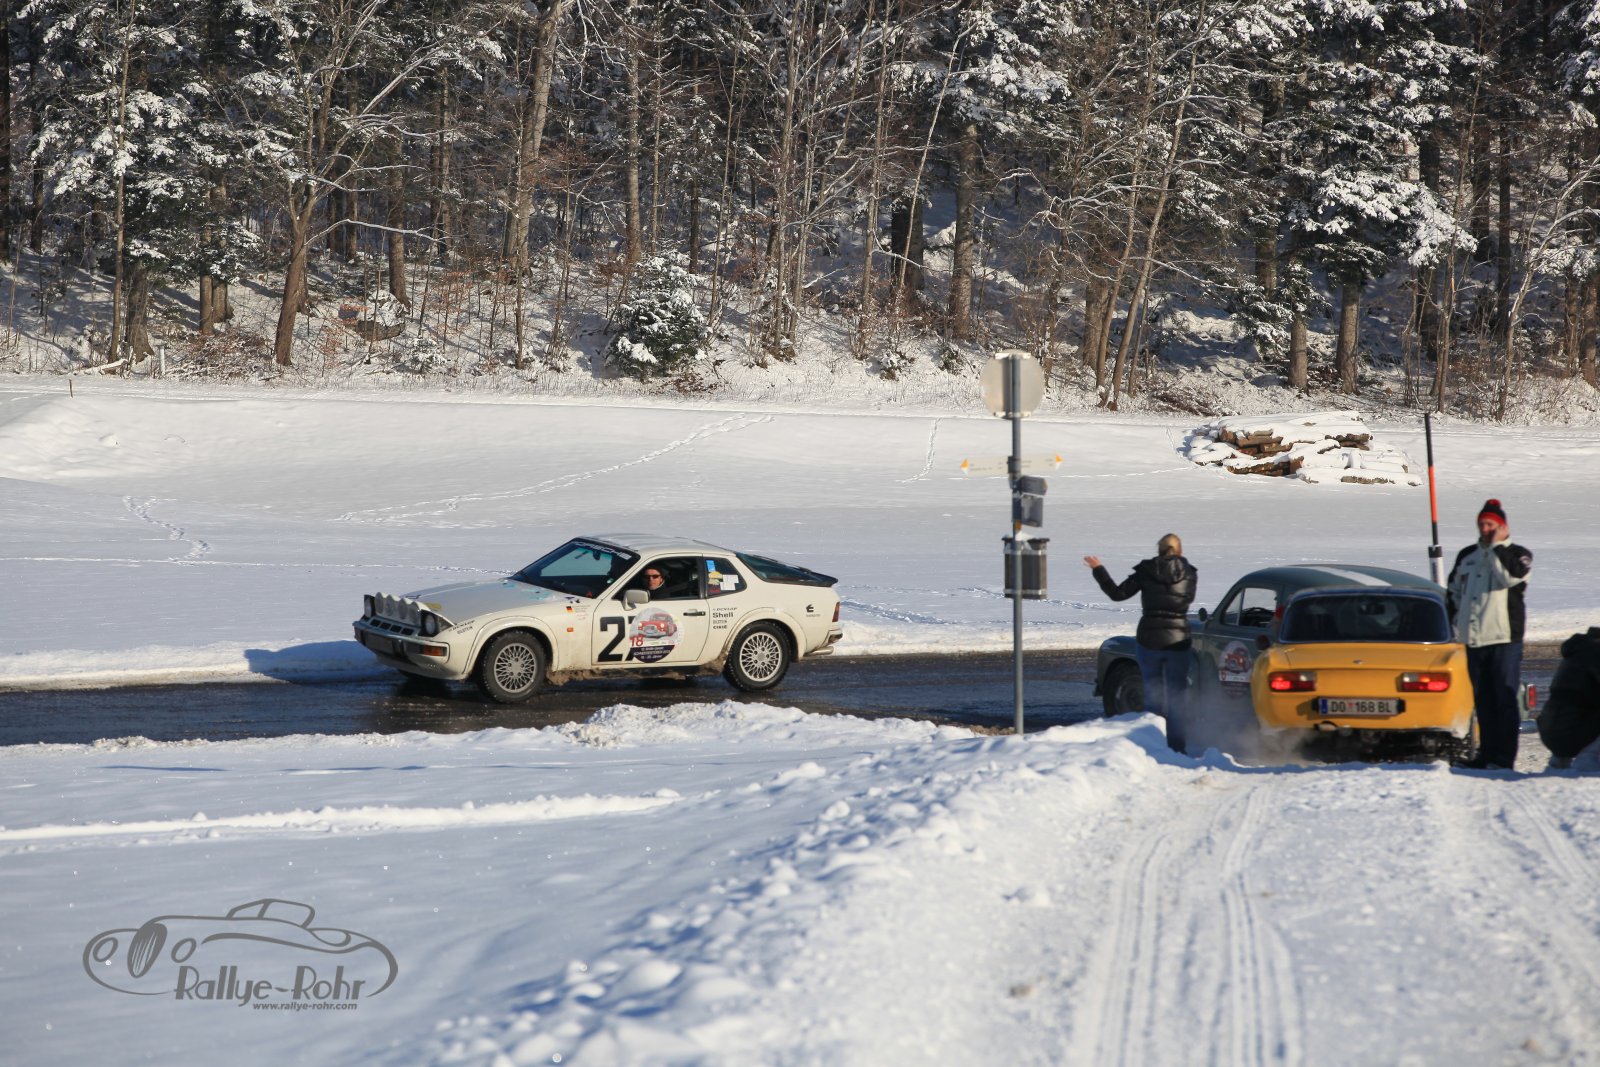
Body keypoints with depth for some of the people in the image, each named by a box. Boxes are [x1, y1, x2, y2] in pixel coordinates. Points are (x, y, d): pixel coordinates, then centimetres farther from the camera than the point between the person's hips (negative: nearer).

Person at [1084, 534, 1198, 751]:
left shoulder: (1146, 571, -4)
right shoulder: (1188, 573, -1)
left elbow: (1117, 593, -4)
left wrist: (1098, 569, 6)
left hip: (1149, 638, 0)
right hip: (1178, 641, 0)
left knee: (1153, 692, 11)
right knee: (1177, 693, 8)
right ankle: (1176, 745, 5)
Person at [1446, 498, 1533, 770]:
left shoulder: (1518, 555, 1)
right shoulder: (1467, 556, 16)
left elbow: (1511, 576, -21)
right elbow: (1453, 590, 25)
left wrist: (1497, 546, -12)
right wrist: (1454, 620, 14)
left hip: (1505, 638, -5)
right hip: (1473, 639, 5)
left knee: (1505, 700, -6)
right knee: (1483, 701, 10)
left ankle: (1504, 757, -5)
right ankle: (1487, 753, 17)